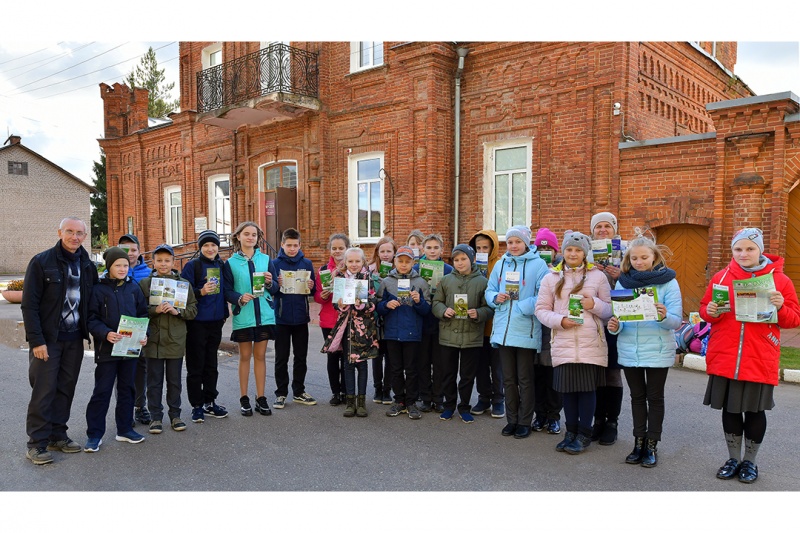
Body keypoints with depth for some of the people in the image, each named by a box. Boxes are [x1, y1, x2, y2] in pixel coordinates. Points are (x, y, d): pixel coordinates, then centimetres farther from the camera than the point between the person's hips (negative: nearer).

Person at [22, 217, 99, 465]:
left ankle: (57, 435, 23)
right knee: (44, 391, -1)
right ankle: (37, 443, 10)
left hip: (74, 339, 5)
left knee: (66, 389, 11)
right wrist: (36, 340, -15)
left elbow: (92, 302, 12)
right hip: (47, 339, -5)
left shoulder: (87, 266, 7)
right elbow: (29, 304, -10)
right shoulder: (41, 262, -7)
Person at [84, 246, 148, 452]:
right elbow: (92, 318, -7)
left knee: (127, 389, 13)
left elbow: (143, 313, 9)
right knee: (102, 391, 2)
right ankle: (94, 434, 12)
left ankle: (125, 429, 25)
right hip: (106, 349, -4)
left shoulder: (134, 287, 5)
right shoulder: (99, 289, -5)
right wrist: (106, 333, -23)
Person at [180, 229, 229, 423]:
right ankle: (197, 405, 12)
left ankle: (210, 402, 24)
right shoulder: (192, 266, -6)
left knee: (211, 364, 14)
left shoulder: (222, 266, 10)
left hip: (215, 322, 5)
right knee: (195, 366, 3)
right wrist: (201, 292, -26)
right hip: (197, 322, -5)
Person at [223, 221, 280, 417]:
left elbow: (275, 288, 5)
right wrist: (239, 298, -20)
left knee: (260, 356, 8)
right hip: (243, 316, -1)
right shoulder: (231, 263, 2)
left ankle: (261, 398, 16)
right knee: (245, 356, 7)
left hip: (264, 314, 1)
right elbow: (227, 290, -2)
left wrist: (270, 283, -16)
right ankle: (244, 398, 18)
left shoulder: (266, 260, 6)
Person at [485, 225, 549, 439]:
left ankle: (524, 422, 19)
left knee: (525, 379, 6)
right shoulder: (500, 264, 10)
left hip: (526, 331, -5)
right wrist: (496, 298, -7)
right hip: (504, 330, 5)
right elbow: (490, 291, 14)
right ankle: (511, 420, 26)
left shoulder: (538, 265, -6)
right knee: (508, 379, 14)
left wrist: (524, 306, -21)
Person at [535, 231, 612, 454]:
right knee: (567, 388, 6)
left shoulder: (598, 276, 6)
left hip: (591, 344, -1)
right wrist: (560, 320, -12)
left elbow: (609, 310, 8)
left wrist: (595, 304, -13)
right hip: (563, 344, 1)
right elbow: (541, 309, 5)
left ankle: (584, 434, 18)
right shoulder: (551, 278, 8)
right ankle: (571, 432, 24)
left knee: (587, 388, 2)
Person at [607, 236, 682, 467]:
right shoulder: (623, 282, 3)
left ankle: (651, 445, 21)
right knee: (637, 397, 14)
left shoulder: (668, 281, -6)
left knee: (654, 398, 9)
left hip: (657, 351, -3)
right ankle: (639, 442, 26)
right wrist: (615, 326, -16)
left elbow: (676, 320, -11)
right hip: (629, 350, 3)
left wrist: (664, 316, -33)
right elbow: (617, 316, 6)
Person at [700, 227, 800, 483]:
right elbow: (704, 308, 12)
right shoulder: (721, 277, 3)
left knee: (755, 411, 9)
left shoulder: (779, 279, -2)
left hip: (759, 361, -2)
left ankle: (750, 461, 27)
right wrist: (710, 312, -11)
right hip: (725, 359, 2)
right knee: (730, 409, 11)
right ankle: (734, 458, 28)